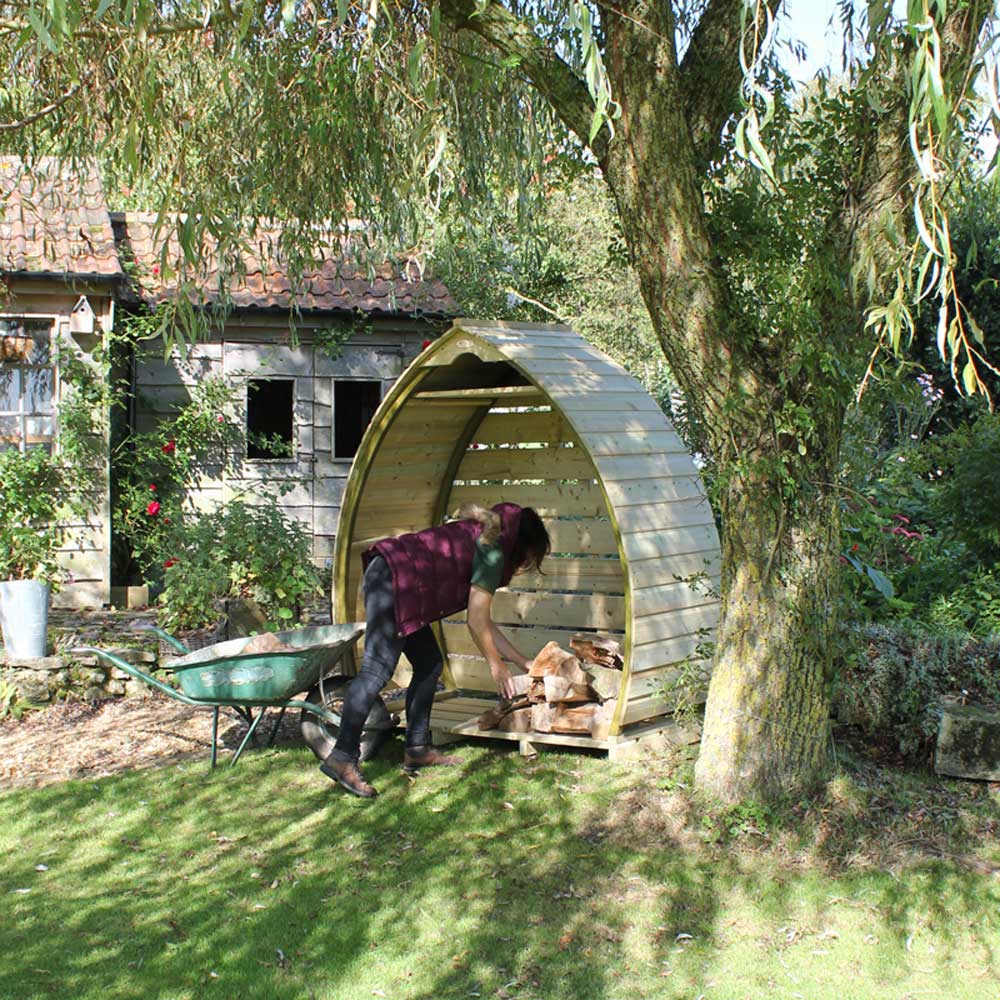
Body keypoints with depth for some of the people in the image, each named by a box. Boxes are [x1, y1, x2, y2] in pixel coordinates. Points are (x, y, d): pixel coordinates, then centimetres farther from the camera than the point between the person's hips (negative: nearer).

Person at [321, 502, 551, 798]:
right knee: (377, 670, -16)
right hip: (393, 580, -11)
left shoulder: (478, 541, 25)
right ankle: (342, 758, -20)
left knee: (429, 666, 12)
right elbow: (476, 622, -5)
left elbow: (483, 621, 29)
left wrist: (522, 661, 32)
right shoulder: (492, 552, -3)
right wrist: (496, 665, 9)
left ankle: (417, 750, 15)